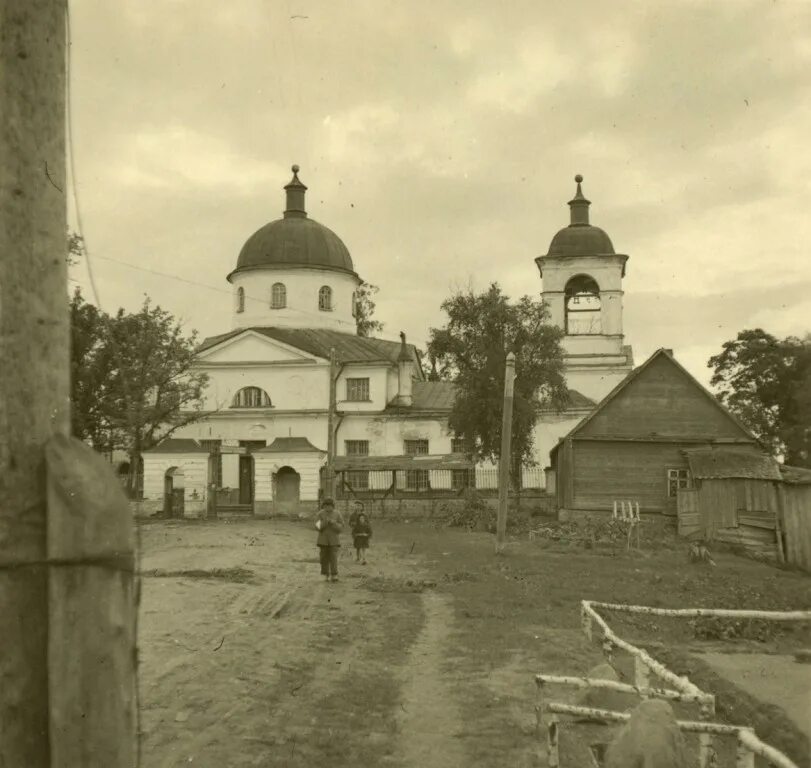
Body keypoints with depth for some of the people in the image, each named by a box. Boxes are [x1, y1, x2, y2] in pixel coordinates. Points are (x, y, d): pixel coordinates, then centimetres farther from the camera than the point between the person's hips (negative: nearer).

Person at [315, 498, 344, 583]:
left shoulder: (337, 514, -5)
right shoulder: (320, 514, -4)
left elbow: (341, 528, -6)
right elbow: (317, 527, -7)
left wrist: (333, 523, -23)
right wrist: (325, 522, -25)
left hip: (334, 540, -1)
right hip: (323, 540, 1)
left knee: (333, 558, -11)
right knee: (324, 558, 2)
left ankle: (334, 576, -11)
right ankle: (325, 575, 13)